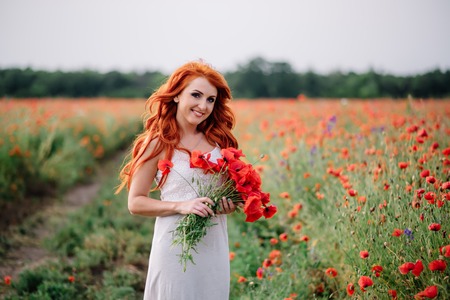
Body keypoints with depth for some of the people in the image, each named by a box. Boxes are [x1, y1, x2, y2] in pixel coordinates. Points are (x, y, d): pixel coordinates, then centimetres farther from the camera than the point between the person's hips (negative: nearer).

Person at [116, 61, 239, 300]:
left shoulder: (218, 139, 4)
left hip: (215, 245, 4)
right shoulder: (158, 143, -8)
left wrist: (231, 204, -4)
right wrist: (180, 206, -20)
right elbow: (135, 203, -7)